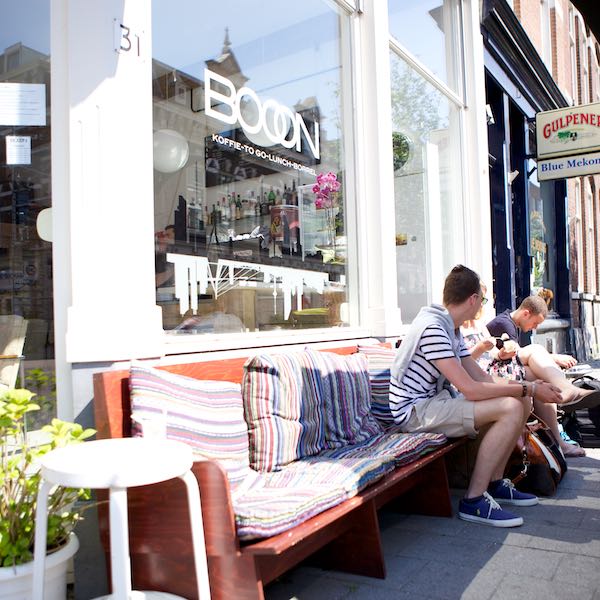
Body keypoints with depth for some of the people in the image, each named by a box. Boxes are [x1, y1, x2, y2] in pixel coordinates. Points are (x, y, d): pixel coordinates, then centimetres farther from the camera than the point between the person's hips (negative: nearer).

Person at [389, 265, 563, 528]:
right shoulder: (432, 328, -21)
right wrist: (529, 390, -17)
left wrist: (529, 387, -2)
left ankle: (495, 483, 15)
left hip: (437, 401, 10)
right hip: (415, 410, -10)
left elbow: (481, 378, 10)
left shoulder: (452, 329, 12)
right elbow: (470, 389, -25)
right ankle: (474, 500, -15)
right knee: (510, 407, -22)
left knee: (521, 401, 6)